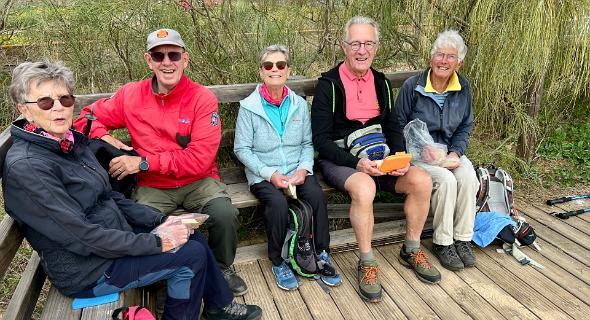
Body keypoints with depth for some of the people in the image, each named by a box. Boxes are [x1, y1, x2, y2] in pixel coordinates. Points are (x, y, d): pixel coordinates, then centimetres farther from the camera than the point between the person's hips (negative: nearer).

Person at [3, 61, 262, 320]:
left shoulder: (72, 142, 4)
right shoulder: (25, 167, -23)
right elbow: (82, 235, -25)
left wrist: (159, 221, -1)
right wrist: (155, 242, -22)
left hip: (113, 235, 8)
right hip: (86, 271, -8)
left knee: (192, 237, 7)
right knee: (191, 256, -10)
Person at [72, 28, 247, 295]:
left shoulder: (203, 98, -9)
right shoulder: (131, 95, 1)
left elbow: (200, 158, -16)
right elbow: (87, 117, 14)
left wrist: (143, 162, -19)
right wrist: (104, 137, -9)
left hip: (198, 181, -1)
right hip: (152, 186, 2)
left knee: (225, 214, -29)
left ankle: (222, 269, 5)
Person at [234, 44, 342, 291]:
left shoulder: (299, 104, 9)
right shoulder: (249, 106, -2)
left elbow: (307, 143, 9)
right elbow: (242, 149, -5)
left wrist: (303, 168, -10)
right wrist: (270, 174, -15)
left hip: (297, 171, 3)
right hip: (263, 174, -3)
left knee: (316, 195, -26)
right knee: (278, 203, -31)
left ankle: (322, 255, -8)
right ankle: (277, 262, -8)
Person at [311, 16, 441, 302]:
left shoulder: (382, 83, 10)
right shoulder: (329, 84, -7)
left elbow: (393, 128, 14)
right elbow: (320, 139, -11)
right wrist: (356, 163, -24)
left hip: (378, 157, 5)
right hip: (339, 159, -5)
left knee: (422, 180, -16)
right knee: (364, 188, -36)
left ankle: (411, 251, 7)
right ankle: (367, 264, -14)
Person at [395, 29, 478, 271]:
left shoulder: (463, 89, 6)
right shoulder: (413, 86, -8)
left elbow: (465, 127, 11)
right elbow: (399, 125, -4)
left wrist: (455, 152, -7)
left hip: (449, 150, 4)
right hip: (418, 153, -4)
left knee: (468, 177, -26)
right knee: (446, 180, -30)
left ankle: (462, 239, -10)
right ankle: (442, 242, -13)